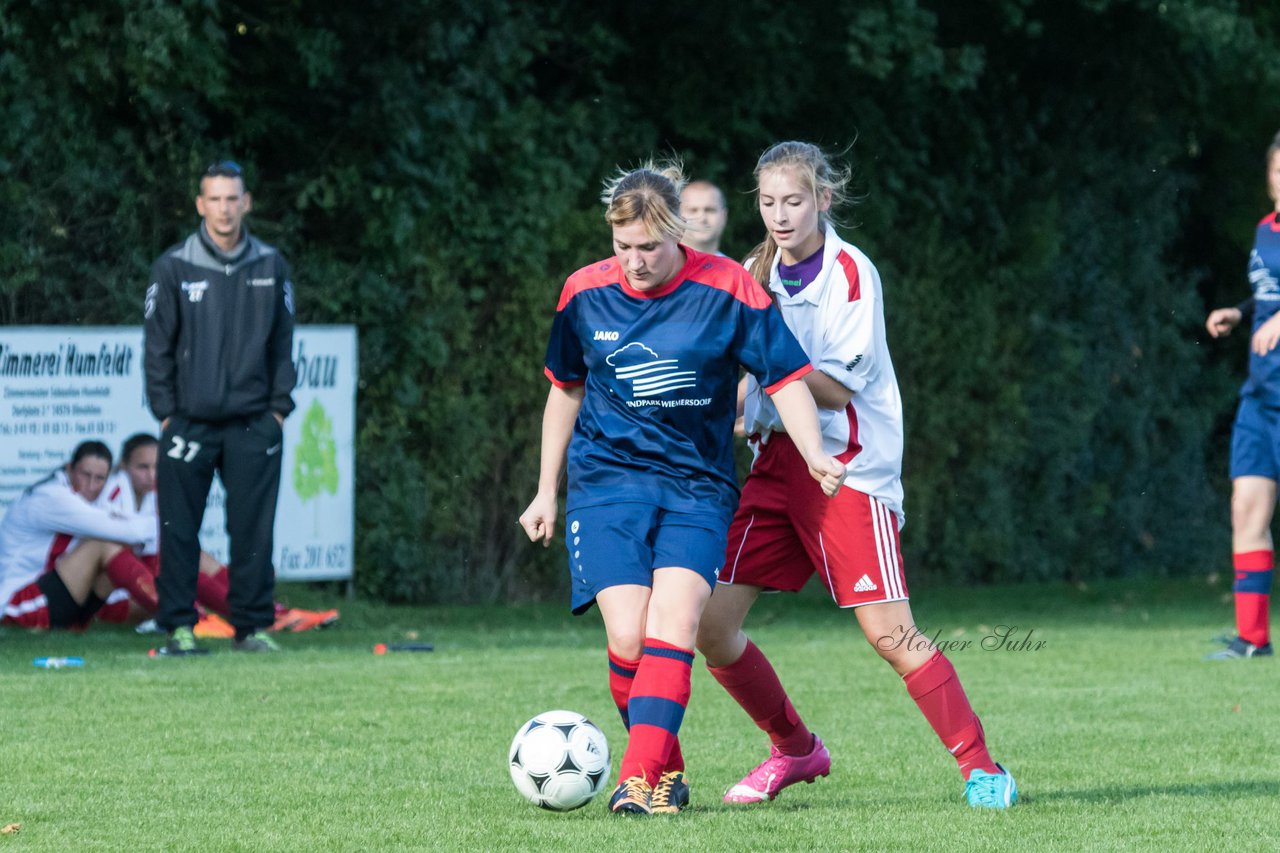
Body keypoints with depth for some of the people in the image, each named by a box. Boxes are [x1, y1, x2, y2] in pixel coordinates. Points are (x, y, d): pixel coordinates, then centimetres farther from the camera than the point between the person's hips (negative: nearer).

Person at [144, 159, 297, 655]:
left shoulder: (270, 266, 5)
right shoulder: (173, 267, -2)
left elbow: (283, 343, 10)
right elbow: (157, 345, 2)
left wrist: (279, 407, 3)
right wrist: (165, 412, -2)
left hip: (254, 423, 1)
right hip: (188, 423, -1)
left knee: (253, 529, 1)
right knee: (180, 530, 0)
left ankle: (253, 626, 9)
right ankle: (179, 626, 7)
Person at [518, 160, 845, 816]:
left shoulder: (728, 289, -6)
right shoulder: (586, 293, 2)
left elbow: (785, 376, -1)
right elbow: (566, 389, 17)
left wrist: (813, 452, -18)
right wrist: (546, 491, 21)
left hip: (697, 486, -1)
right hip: (607, 483, 1)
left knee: (674, 619, -22)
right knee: (628, 637, -14)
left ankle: (639, 779, -28)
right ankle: (666, 771, 6)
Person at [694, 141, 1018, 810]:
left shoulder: (849, 273, -10)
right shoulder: (759, 275, 10)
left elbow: (838, 389, -14)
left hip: (848, 465, -7)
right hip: (776, 460, 7)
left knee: (889, 633, -13)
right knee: (710, 622, -2)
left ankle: (980, 767, -1)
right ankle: (795, 750, 17)